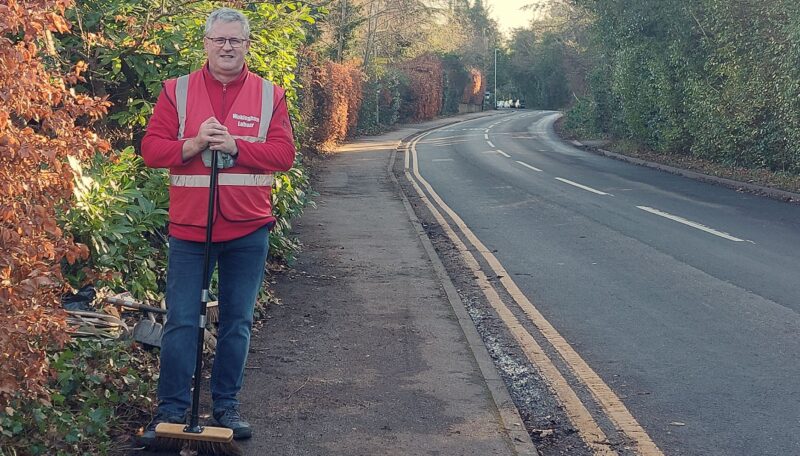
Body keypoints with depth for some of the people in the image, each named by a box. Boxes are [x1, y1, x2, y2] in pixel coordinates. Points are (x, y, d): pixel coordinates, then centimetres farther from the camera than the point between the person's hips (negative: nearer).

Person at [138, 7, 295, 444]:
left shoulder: (269, 95, 4)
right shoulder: (177, 91, 3)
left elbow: (284, 153, -5)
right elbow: (151, 148, -2)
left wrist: (235, 146, -18)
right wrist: (193, 144, -18)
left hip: (248, 230, 1)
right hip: (189, 228, -1)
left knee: (237, 322, 10)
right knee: (181, 322, 2)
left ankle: (226, 403, 23)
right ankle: (172, 408, 13)